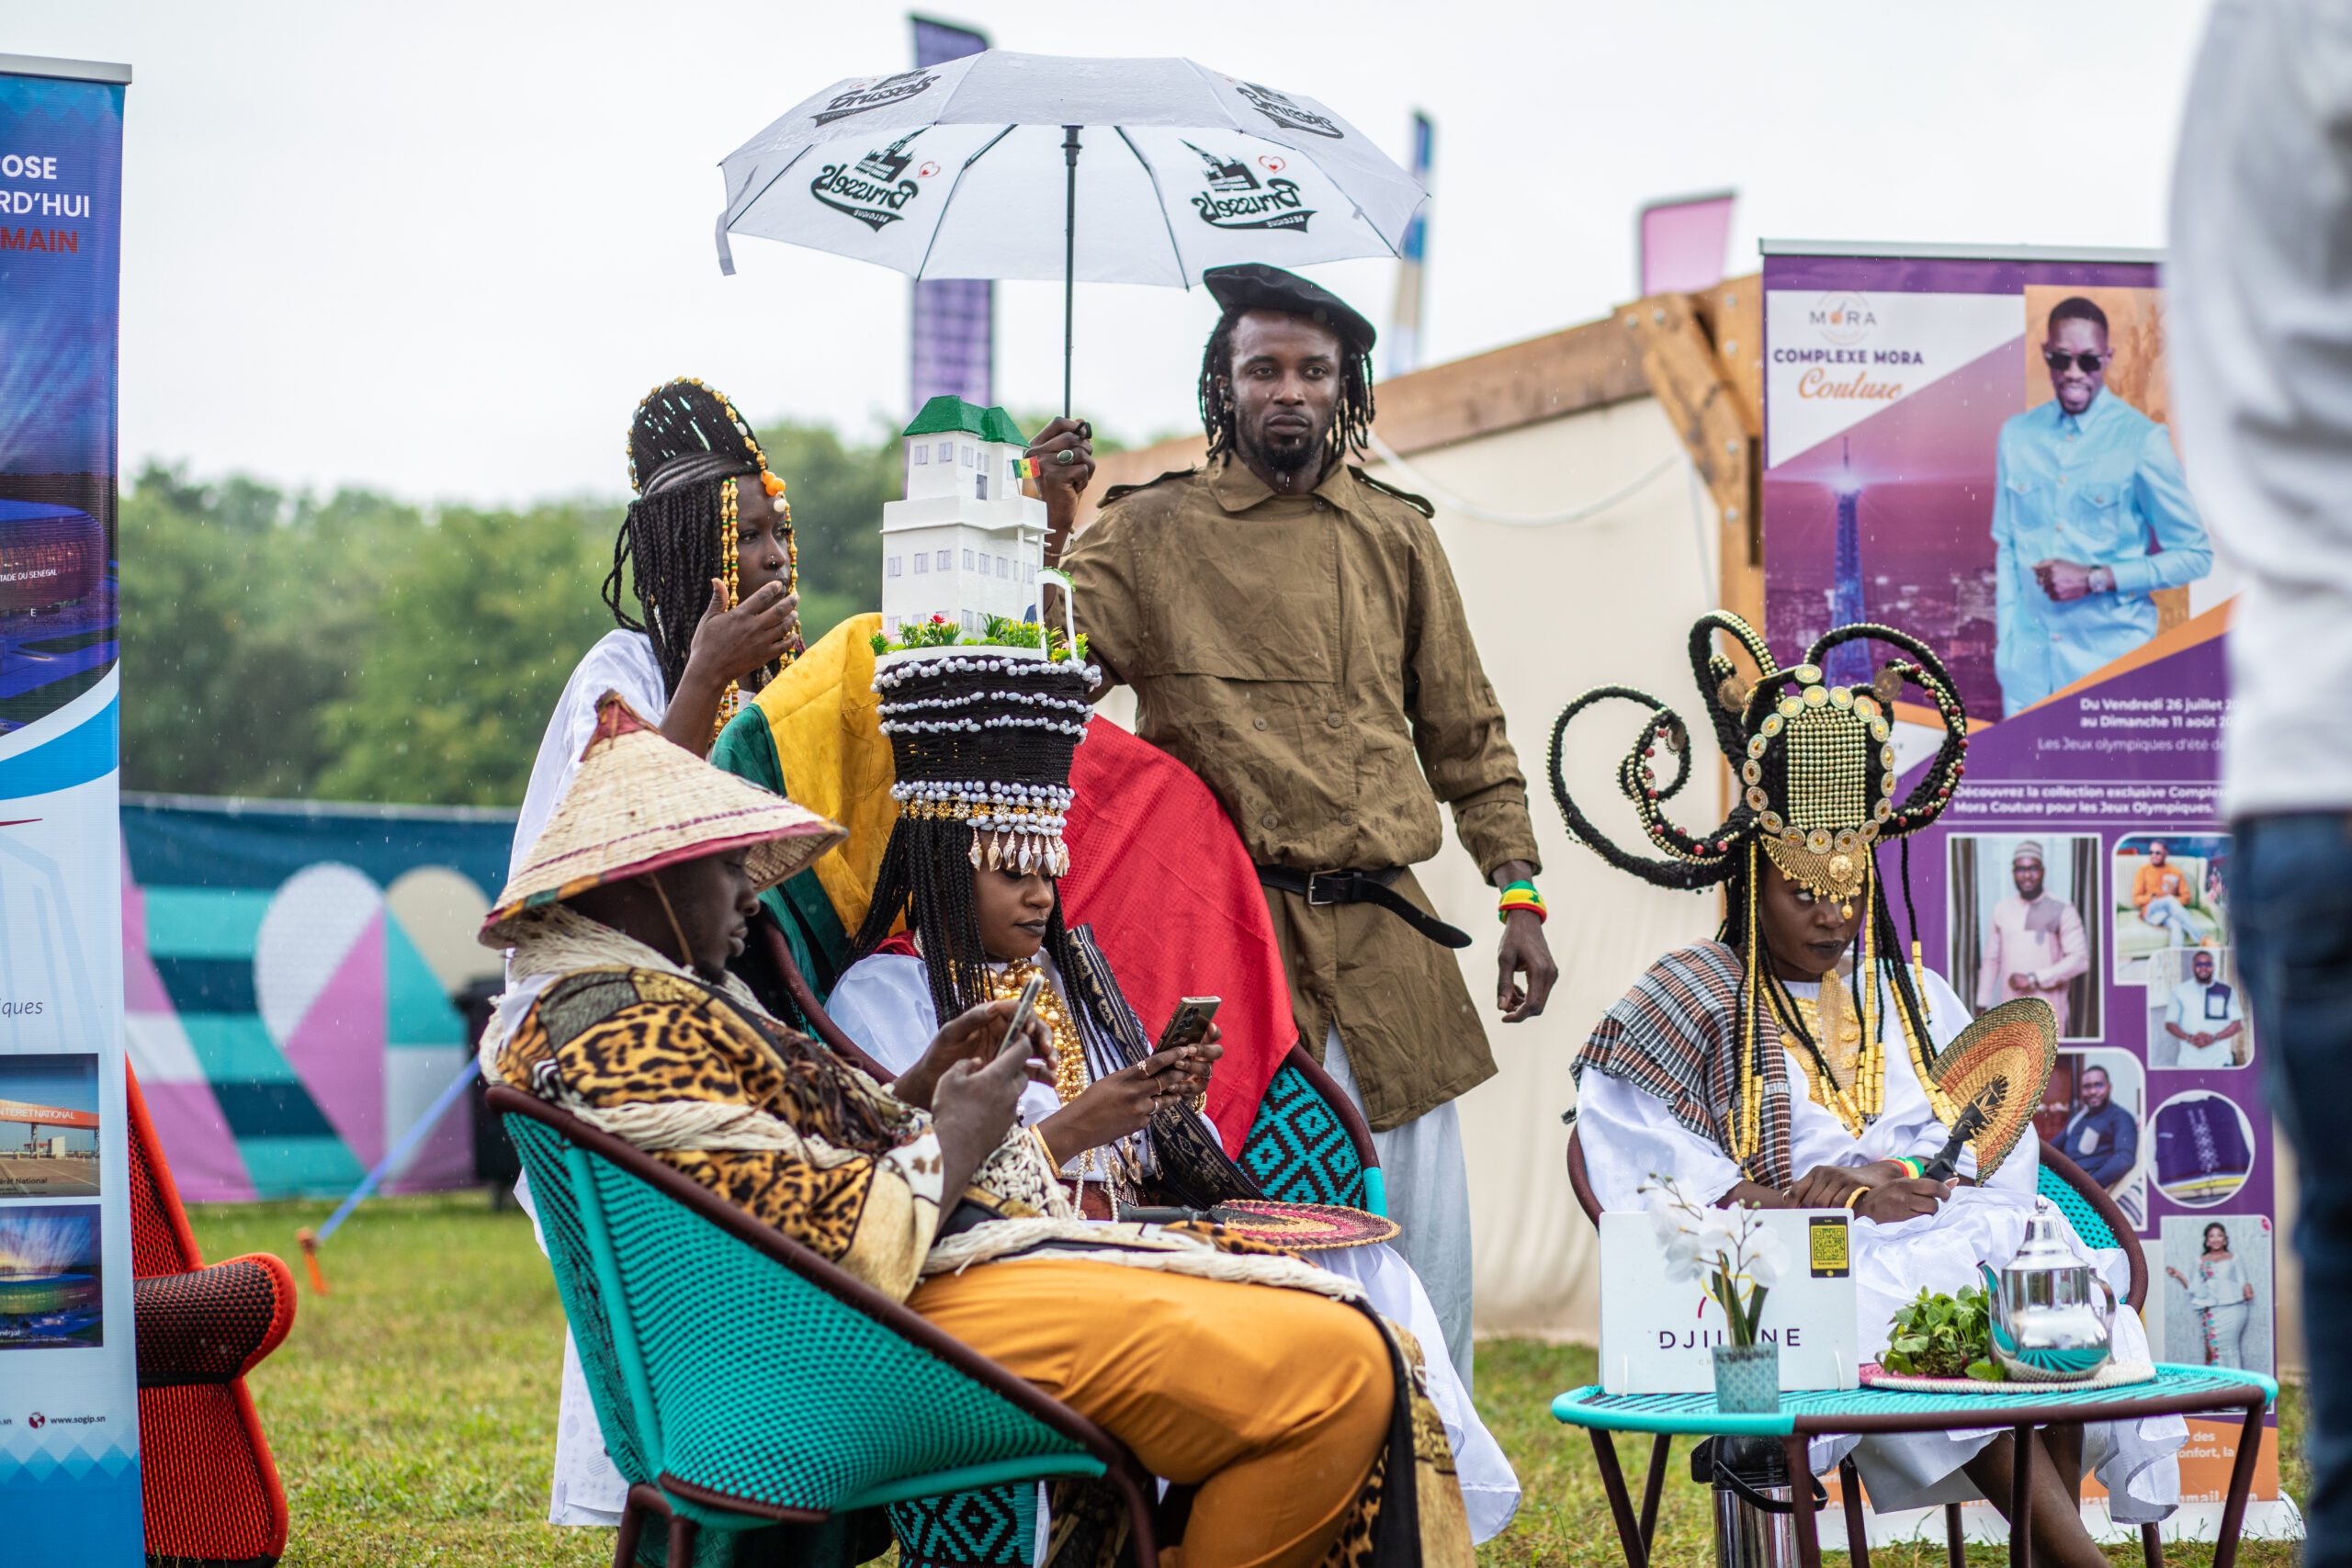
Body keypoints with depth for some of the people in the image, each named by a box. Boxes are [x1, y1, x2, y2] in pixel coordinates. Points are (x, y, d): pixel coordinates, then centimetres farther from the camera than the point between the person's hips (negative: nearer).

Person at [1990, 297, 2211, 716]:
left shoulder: (2142, 440, -6)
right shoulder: (2017, 436, 7)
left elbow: (2194, 556, -3)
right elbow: (2007, 548, 11)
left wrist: (2094, 579, -12)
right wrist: (2006, 646, 3)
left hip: (2110, 656, -3)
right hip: (2029, 663, 3)